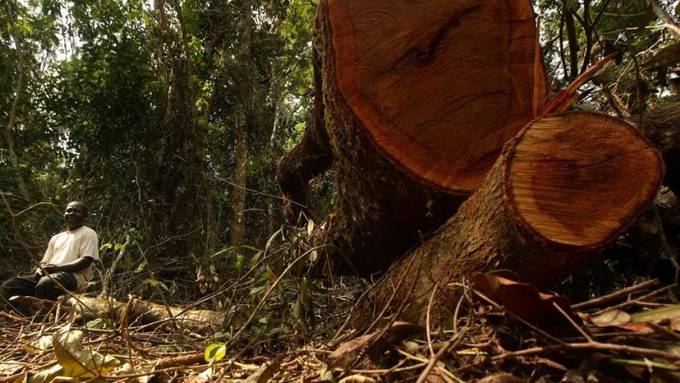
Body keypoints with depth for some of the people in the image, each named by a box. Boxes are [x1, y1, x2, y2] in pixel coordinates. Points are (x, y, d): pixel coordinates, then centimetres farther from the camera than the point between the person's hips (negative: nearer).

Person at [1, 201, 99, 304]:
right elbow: (45, 261, 24)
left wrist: (58, 268, -17)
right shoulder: (56, 238, 27)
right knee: (9, 286, -11)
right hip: (48, 275, 7)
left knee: (45, 283, -38)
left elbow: (86, 261, -8)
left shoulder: (88, 234, 6)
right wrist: (40, 269, -1)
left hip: (73, 276, -7)